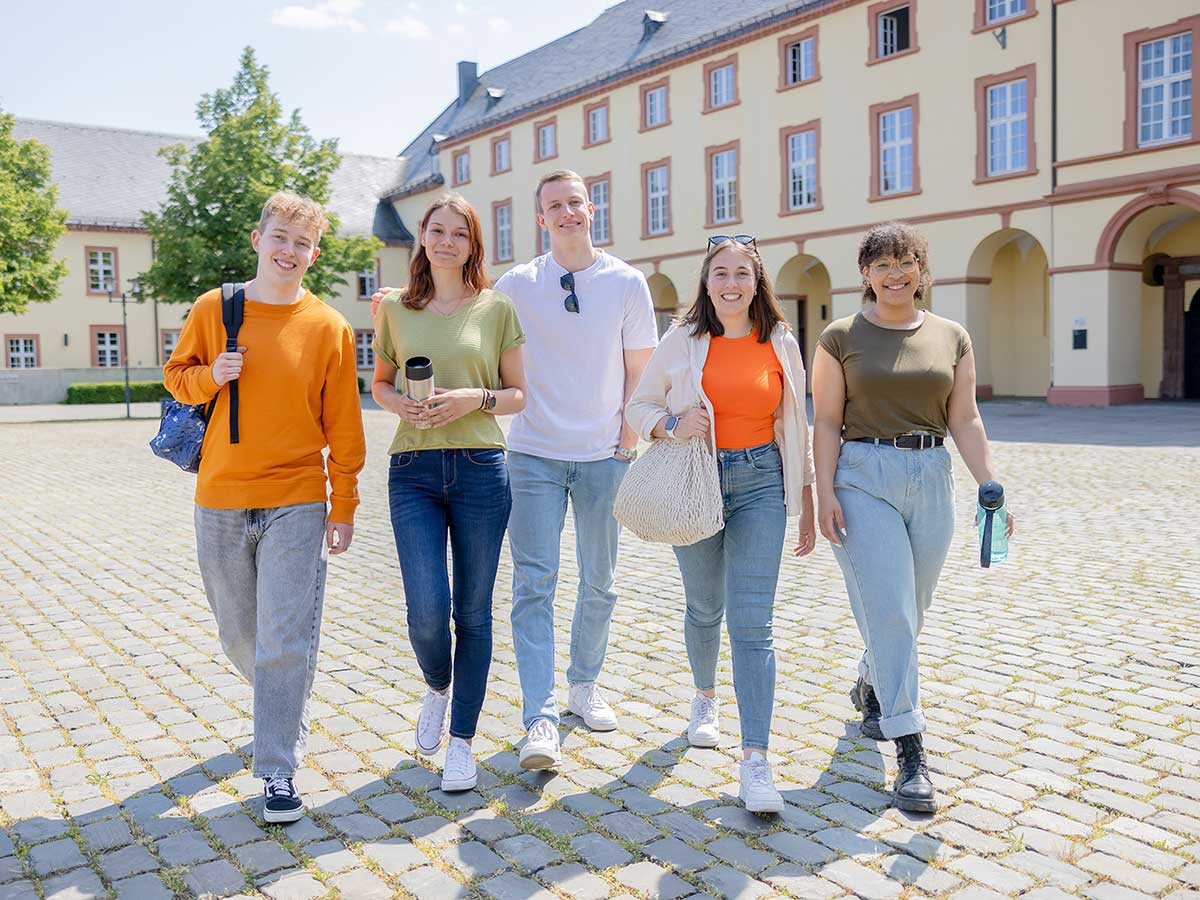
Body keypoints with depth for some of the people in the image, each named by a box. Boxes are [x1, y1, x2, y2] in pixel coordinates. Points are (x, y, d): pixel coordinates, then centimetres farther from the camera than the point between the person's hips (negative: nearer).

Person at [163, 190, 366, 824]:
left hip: (296, 503, -2)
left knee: (286, 642, -5)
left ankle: (278, 770, 6)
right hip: (220, 500, 3)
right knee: (239, 636, 15)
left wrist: (344, 507, 1)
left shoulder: (329, 328, -2)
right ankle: (284, 712, 43)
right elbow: (176, 376, 13)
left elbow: (343, 427, 1)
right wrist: (210, 376, -10)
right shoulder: (212, 309, 3)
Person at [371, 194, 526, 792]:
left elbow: (520, 394, 7)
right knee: (427, 610, -9)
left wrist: (475, 398, -12)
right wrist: (401, 404, -6)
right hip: (413, 471, 1)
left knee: (473, 611, 5)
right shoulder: (395, 308, 9)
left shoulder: (497, 308, 5)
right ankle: (437, 687, 27)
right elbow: (379, 385, 16)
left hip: (480, 469, 0)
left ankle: (461, 741, 21)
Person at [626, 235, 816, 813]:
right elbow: (639, 406, 7)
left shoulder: (781, 344, 4)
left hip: (760, 483, 0)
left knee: (752, 623, -8)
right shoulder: (683, 341, 1)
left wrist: (808, 502, 11)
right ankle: (705, 697, 45)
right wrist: (671, 425, -15)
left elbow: (795, 428, 11)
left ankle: (755, 761, -7)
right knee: (705, 607, 16)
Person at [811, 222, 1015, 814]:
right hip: (862, 477, -4)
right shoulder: (841, 337, 1)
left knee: (909, 611, 14)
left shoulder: (951, 338, 9)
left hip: (931, 479, 4)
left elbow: (965, 420, 7)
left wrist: (990, 487, -2)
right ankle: (910, 751, -3)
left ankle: (870, 688, 43)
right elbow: (827, 420, -2)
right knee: (888, 613, -9)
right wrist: (825, 492, -11)